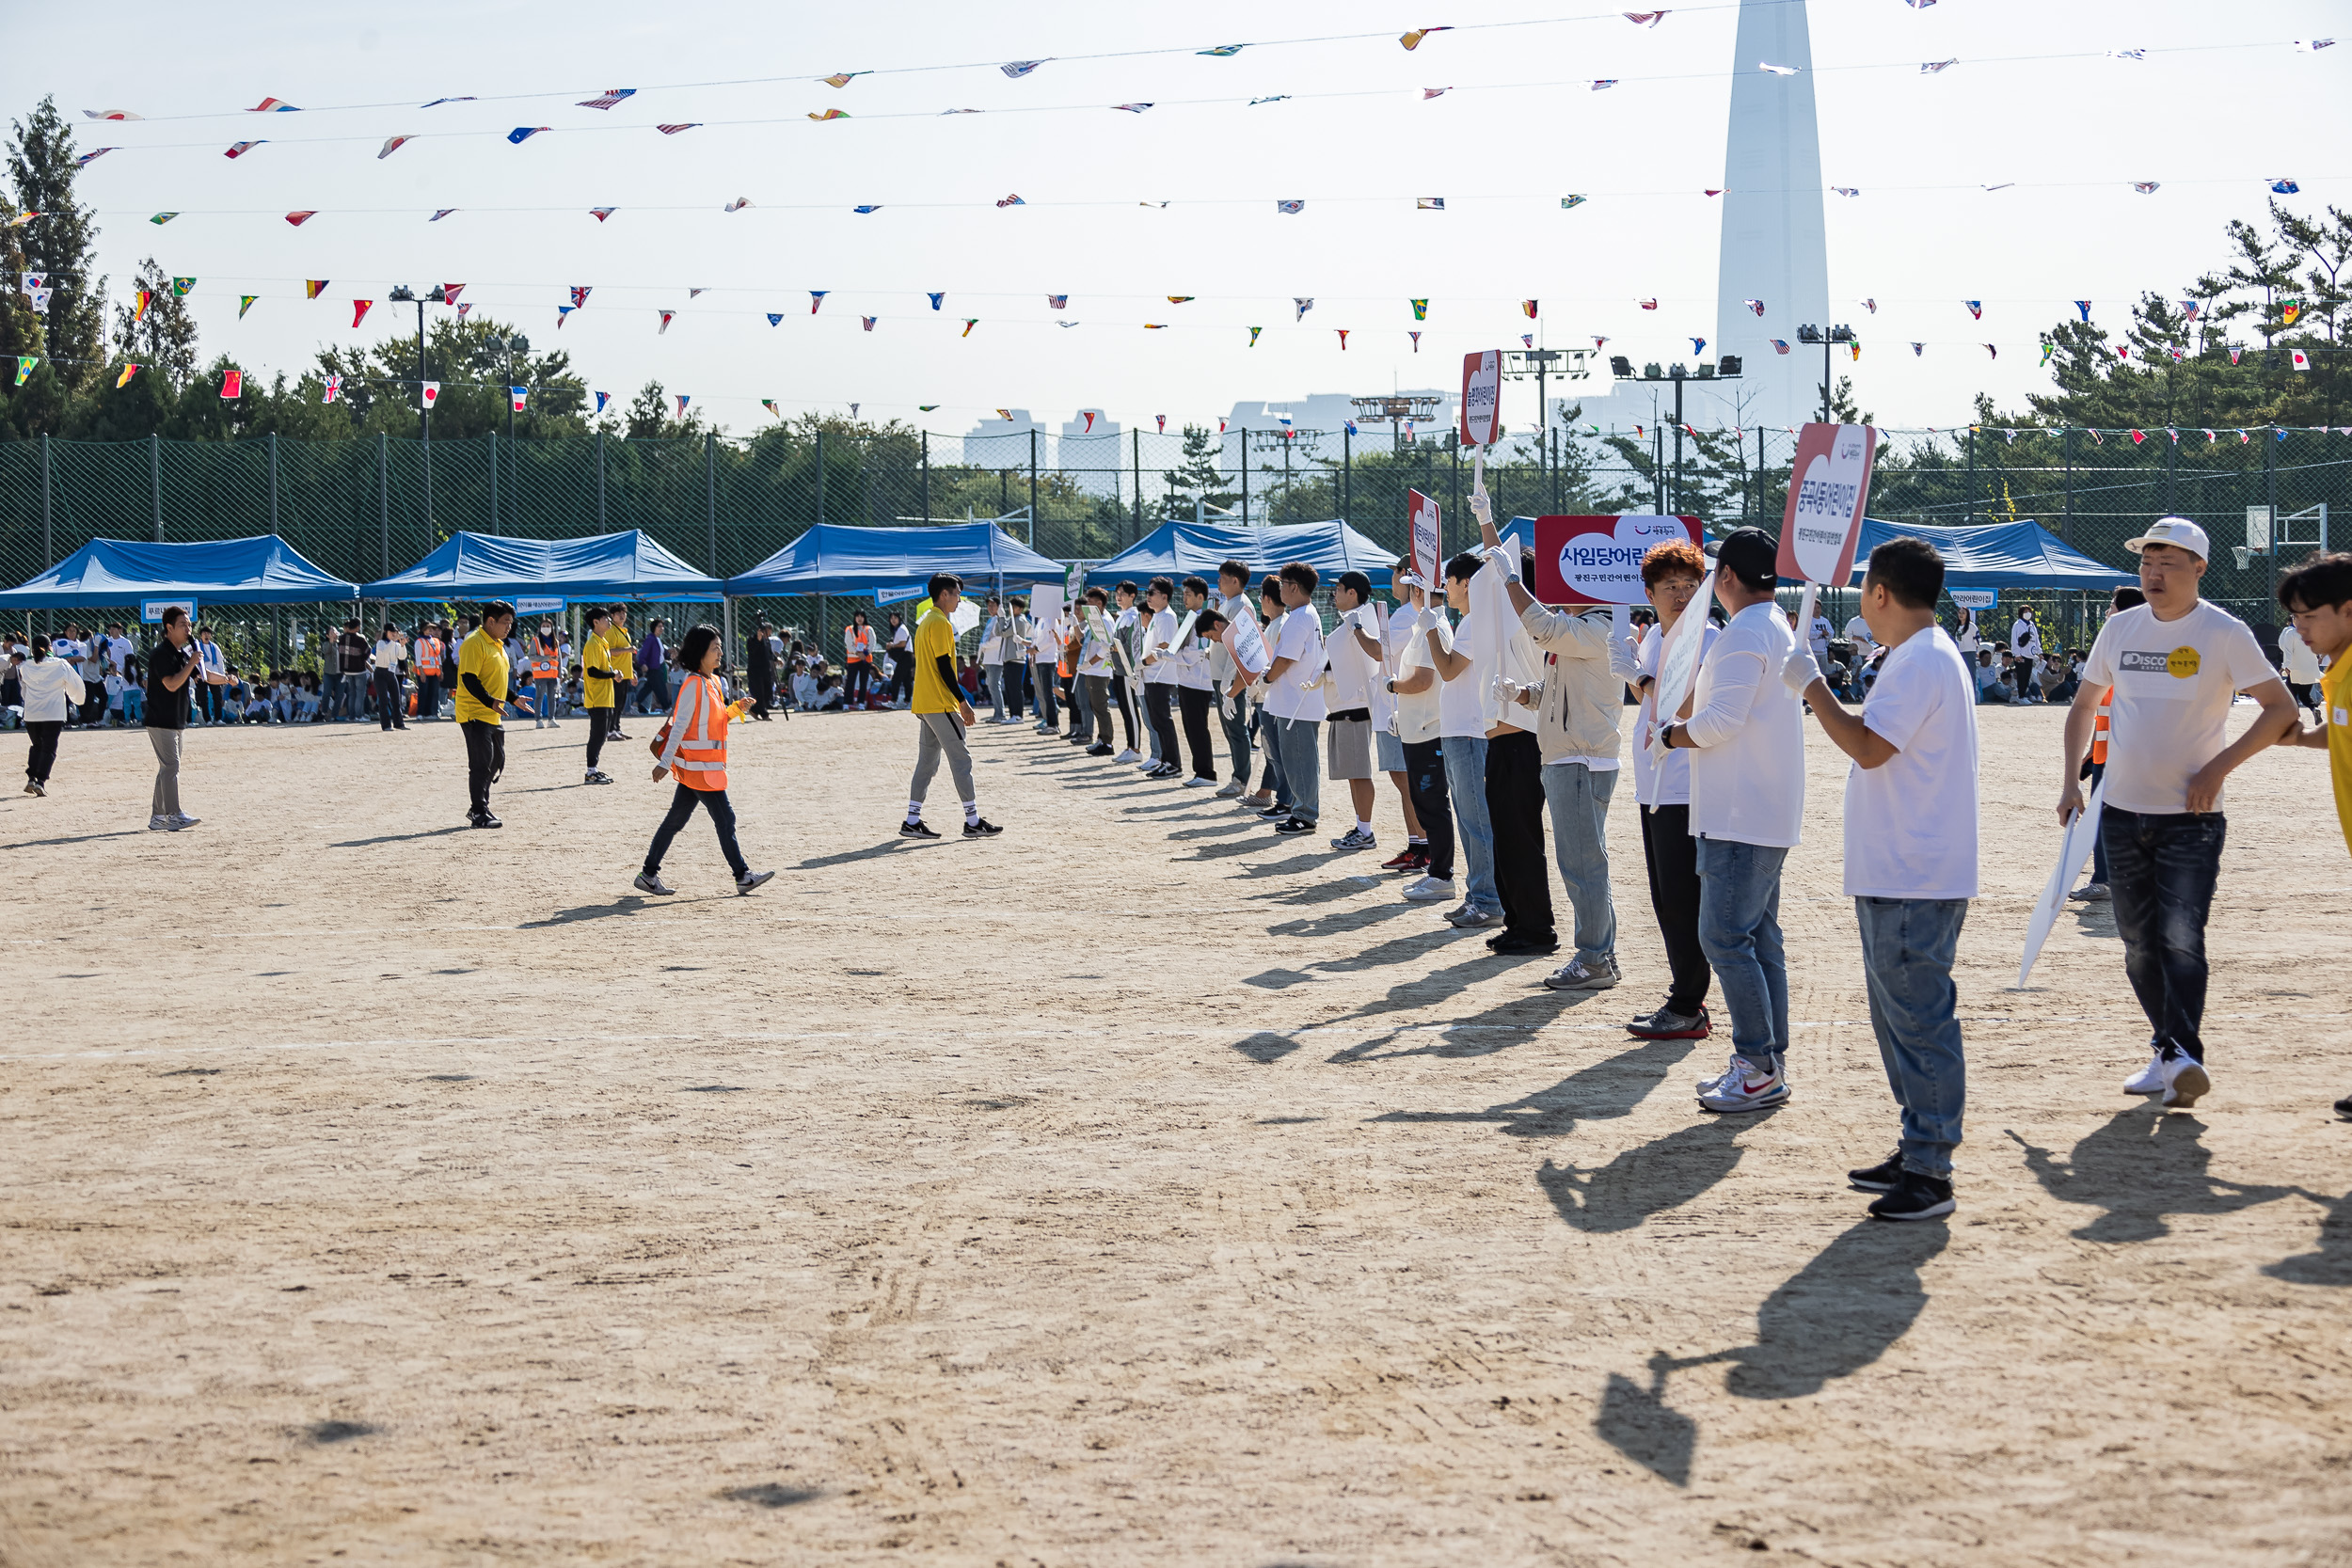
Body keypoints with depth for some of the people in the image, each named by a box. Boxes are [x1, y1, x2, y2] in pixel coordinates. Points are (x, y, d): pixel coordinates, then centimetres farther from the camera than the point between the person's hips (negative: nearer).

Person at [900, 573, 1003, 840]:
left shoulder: (926, 622, 18)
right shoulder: (940, 623, -13)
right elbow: (944, 666, -17)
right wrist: (963, 702, -13)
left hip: (924, 705, 10)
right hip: (941, 705, -10)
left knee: (927, 760, 10)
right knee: (961, 759, -5)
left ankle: (912, 821, 7)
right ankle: (973, 821, -3)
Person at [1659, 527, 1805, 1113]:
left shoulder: (1743, 635, -15)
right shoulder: (1778, 630, 18)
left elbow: (1720, 721, -22)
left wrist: (1670, 734, -6)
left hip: (1740, 817, -11)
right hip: (1767, 815, 11)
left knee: (1725, 937, -9)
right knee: (1759, 938, 12)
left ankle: (1759, 1068, -8)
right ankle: (1768, 1063, 16)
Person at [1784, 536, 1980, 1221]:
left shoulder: (1921, 663, -17)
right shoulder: (1927, 657, 17)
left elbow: (1869, 747, -24)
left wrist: (1811, 686, -16)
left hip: (1913, 882, -11)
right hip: (1898, 875, 11)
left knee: (1919, 1020, -9)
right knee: (1899, 1016, 17)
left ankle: (1930, 1176, -7)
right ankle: (1917, 1151, 25)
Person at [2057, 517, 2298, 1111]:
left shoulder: (2225, 633, -7)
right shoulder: (2119, 629, 7)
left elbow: (2282, 710, -8)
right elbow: (2084, 706, 19)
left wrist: (2219, 768, -16)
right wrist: (2070, 780, 8)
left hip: (2192, 818, -5)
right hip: (2122, 814, 5)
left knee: (2181, 938, -16)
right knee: (2139, 944, 9)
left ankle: (2183, 1055, -20)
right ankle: (2167, 1050, 20)